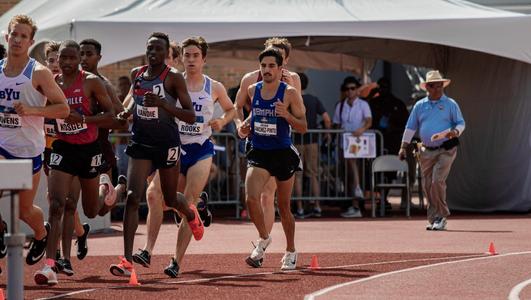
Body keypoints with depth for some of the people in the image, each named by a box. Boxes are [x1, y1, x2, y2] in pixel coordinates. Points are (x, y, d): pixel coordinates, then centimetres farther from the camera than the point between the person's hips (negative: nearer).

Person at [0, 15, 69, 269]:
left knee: (24, 209, 10)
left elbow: (63, 108, -9)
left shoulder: (38, 73, -9)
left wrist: (32, 110, -22)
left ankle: (41, 234, 42)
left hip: (28, 148, -3)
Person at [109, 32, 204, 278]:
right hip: (141, 142, 3)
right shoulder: (136, 74, 4)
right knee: (132, 197, -14)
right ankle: (127, 261, -19)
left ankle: (191, 213, 55)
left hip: (166, 142, -3)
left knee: (170, 199, 14)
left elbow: (191, 117, -14)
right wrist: (127, 112, 5)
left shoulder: (174, 78, -11)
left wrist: (163, 104, -27)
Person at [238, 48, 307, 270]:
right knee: (251, 198, -19)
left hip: (283, 154, -2)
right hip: (258, 153, 2)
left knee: (283, 206, 9)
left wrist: (287, 116, -25)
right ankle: (263, 239, 6)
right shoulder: (253, 91, 3)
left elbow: (303, 128, -8)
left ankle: (290, 251, 28)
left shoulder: (290, 93, -9)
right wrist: (246, 127, 6)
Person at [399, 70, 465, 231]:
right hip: (427, 151, 4)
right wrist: (403, 147, 9)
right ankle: (434, 219, 12)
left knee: (437, 181, -17)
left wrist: (455, 132, -17)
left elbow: (461, 123, 5)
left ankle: (441, 217, -7)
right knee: (427, 186, 2)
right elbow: (410, 127, 15)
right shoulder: (419, 106, 12)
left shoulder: (450, 104, 3)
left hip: (446, 150, -4)